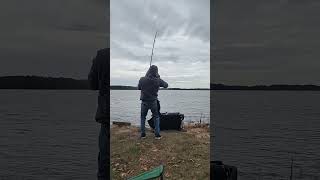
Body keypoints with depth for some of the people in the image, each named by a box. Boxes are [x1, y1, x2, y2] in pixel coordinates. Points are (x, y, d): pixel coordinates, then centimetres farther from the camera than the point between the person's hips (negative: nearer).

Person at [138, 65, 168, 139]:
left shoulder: (142, 79, -10)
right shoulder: (158, 80, -12)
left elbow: (138, 88, 6)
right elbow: (166, 85, 5)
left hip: (144, 102, 1)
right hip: (153, 102, 0)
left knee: (143, 117, 17)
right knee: (156, 117, 14)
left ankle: (143, 134, 17)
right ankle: (157, 135, 10)